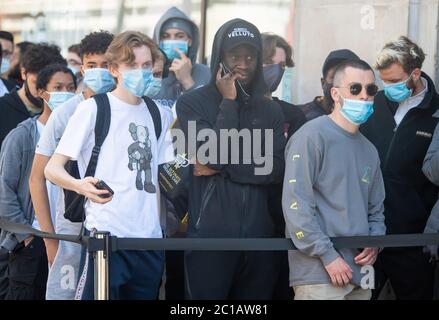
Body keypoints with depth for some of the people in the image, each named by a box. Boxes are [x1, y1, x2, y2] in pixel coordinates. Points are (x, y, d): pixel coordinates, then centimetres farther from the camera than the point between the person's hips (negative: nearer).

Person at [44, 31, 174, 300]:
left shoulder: (158, 115, 15)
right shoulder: (93, 109, -2)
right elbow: (52, 168, -6)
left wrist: (160, 227, 10)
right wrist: (81, 186, -27)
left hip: (150, 238, 6)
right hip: (106, 235, -5)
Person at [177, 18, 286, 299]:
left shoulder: (271, 110, 12)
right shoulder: (193, 103, 0)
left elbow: (276, 169, -1)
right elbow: (214, 155, -13)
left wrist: (221, 168, -9)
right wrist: (229, 103, -7)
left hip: (260, 235, 4)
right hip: (210, 235, -4)